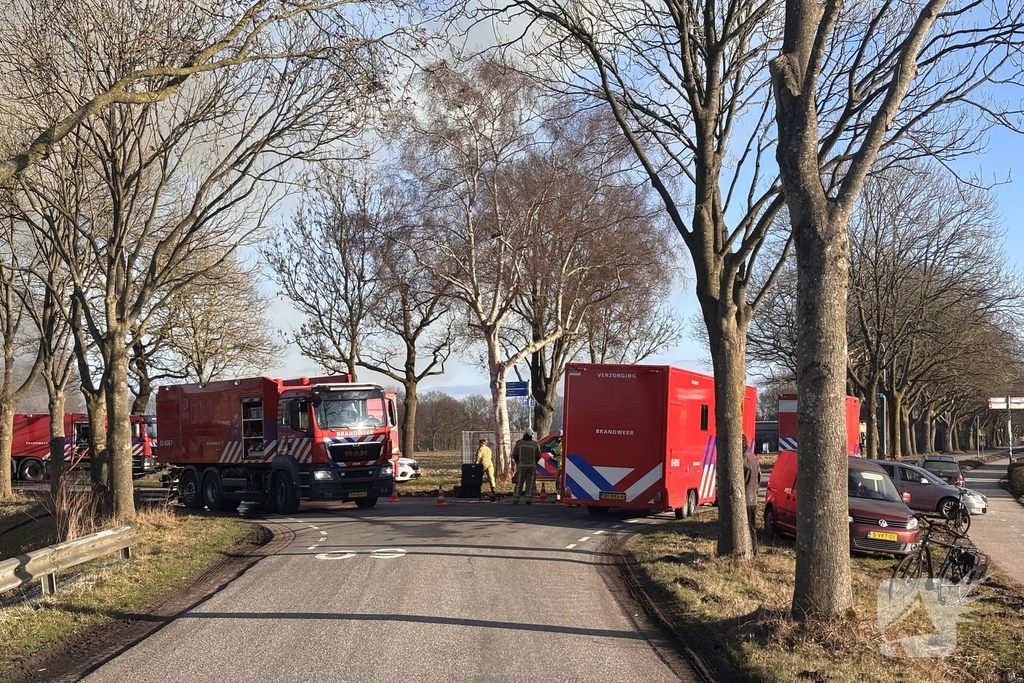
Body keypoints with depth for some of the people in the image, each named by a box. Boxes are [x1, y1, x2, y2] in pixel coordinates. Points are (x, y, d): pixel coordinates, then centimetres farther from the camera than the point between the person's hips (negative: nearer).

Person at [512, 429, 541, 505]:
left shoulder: (519, 443, -1)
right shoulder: (535, 444, 1)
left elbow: (514, 454, 1)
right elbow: (538, 456, 4)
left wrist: (518, 463, 16)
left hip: (521, 466, 0)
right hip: (532, 466, 0)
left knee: (519, 483, 3)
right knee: (530, 483, 5)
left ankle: (515, 499, 0)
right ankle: (528, 499, 0)